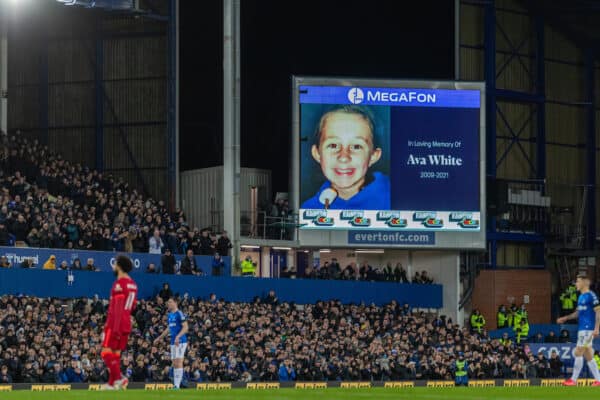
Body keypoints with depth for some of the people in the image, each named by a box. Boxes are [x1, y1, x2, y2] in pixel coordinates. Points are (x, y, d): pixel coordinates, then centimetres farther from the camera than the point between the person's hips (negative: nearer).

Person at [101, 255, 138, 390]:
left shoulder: (119, 284, -14)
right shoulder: (132, 284, 13)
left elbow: (118, 307, -20)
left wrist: (116, 327, -21)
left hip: (115, 323, -9)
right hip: (126, 324, 9)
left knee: (106, 352, -8)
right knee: (116, 353, 11)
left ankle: (119, 378, -21)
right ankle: (111, 384, 11)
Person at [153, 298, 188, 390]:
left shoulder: (179, 314, -9)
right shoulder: (170, 315, 17)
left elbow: (185, 327, -16)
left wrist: (178, 336, -28)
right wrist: (159, 338, 31)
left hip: (180, 341, -9)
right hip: (173, 342, 9)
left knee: (178, 362, -12)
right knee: (174, 364, 8)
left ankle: (177, 385, -15)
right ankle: (175, 384, 10)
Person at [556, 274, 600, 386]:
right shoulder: (581, 297, 16)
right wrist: (565, 318, 18)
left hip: (588, 329, -9)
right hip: (582, 329, 9)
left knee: (578, 353, -8)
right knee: (588, 355, 9)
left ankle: (573, 380, -4)